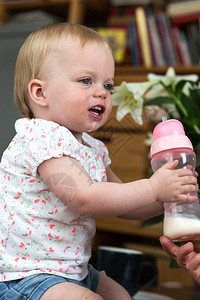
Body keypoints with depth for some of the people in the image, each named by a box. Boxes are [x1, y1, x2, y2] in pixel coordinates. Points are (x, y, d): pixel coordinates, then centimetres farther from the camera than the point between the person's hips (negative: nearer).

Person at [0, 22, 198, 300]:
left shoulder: (92, 148, 8)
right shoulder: (43, 137, -22)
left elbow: (121, 203, 14)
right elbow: (84, 199, -31)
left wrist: (168, 198, -4)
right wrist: (153, 188, -25)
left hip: (72, 270, 9)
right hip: (25, 275, -9)